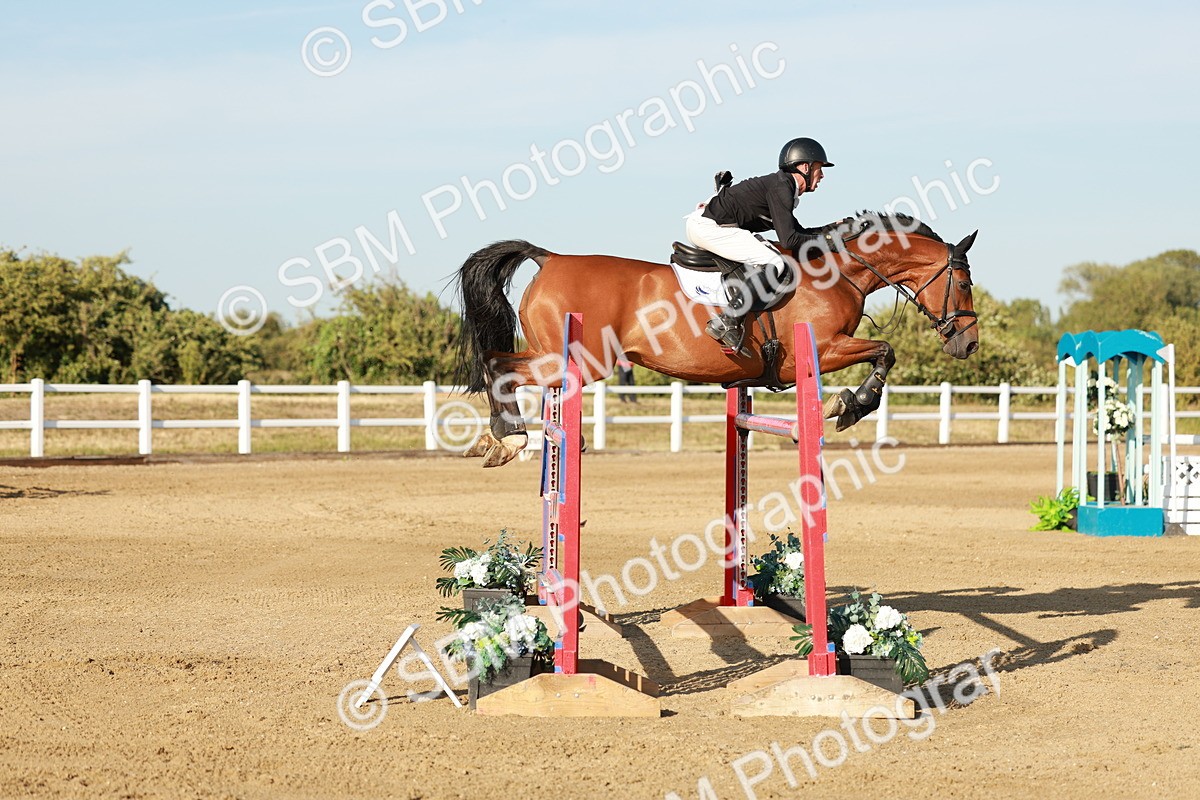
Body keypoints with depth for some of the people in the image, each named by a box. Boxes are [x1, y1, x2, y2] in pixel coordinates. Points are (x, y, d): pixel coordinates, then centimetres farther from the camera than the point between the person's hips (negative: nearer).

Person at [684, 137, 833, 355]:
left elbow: (797, 231, 30)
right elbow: (789, 240, -20)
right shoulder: (781, 188, -12)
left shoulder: (783, 186, 19)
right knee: (776, 265, -17)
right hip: (710, 227, -11)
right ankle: (726, 322, -25)